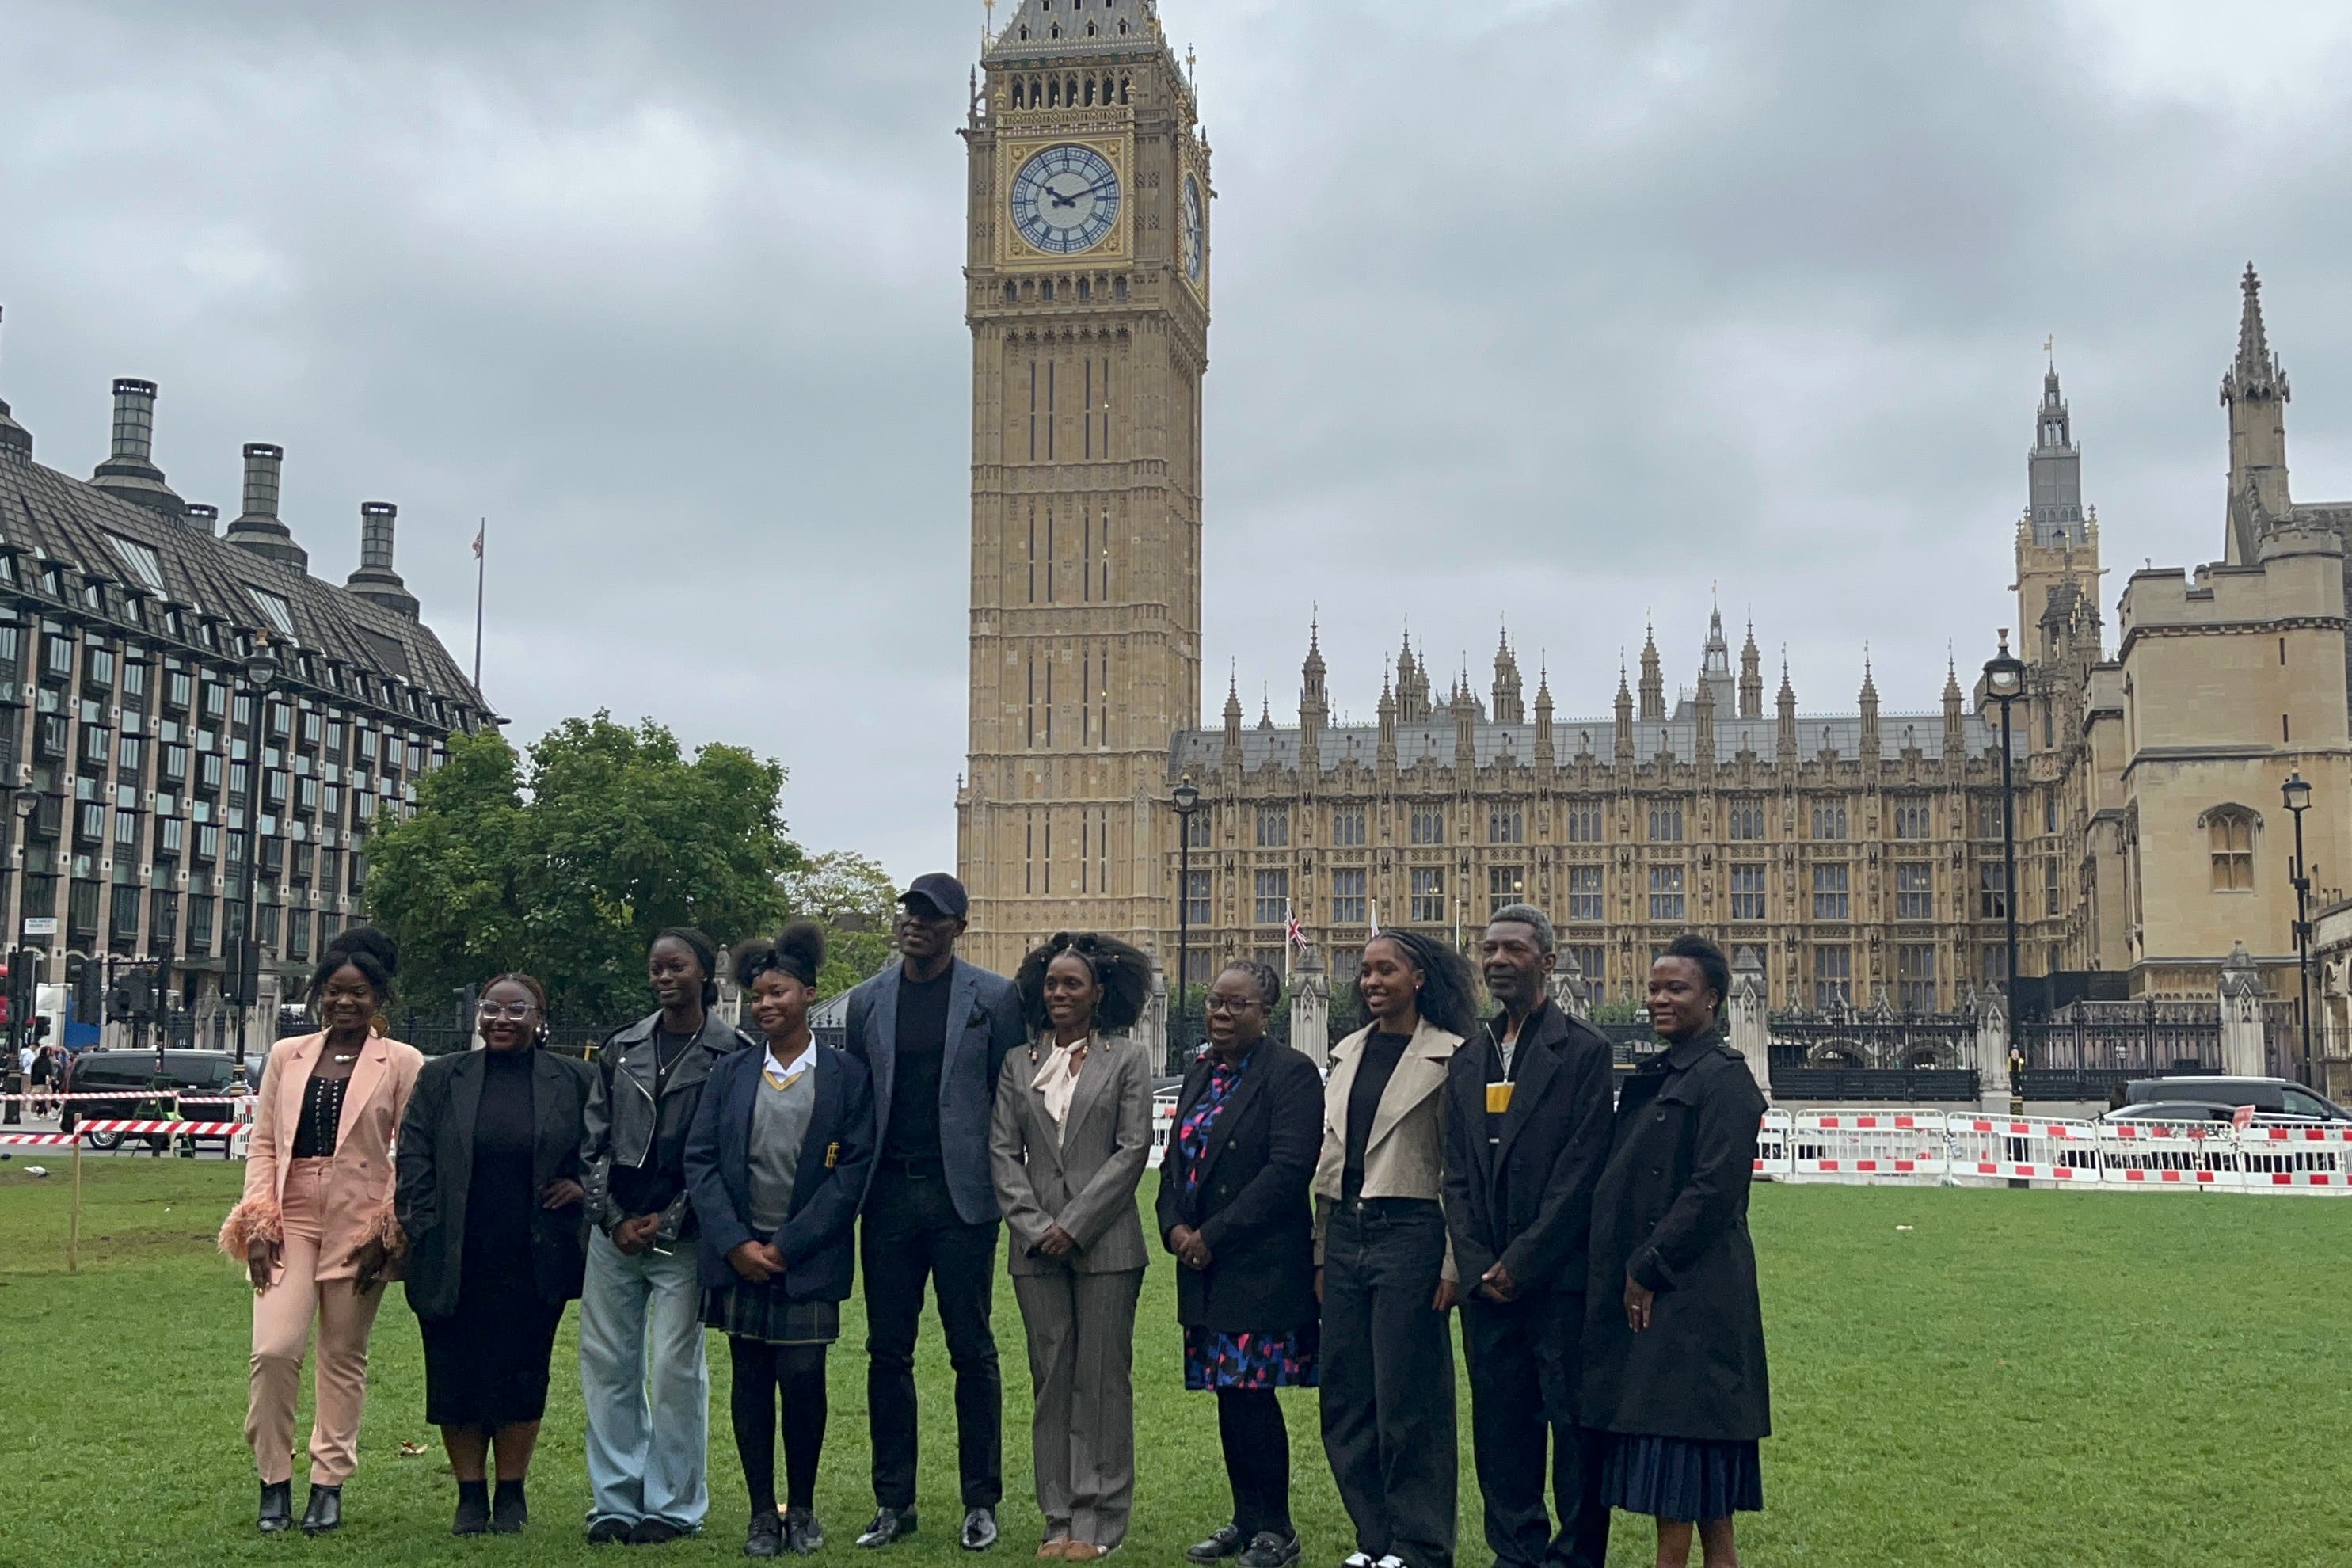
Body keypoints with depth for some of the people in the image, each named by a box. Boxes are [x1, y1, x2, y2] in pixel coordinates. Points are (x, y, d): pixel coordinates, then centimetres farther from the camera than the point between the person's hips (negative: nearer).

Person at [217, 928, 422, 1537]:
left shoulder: (402, 1064, 1)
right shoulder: (287, 1056, 10)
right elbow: (263, 1142, 9)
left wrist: (388, 1233, -6)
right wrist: (258, 1221, -1)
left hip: (360, 1228, -2)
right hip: (289, 1220, 2)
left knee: (344, 1358, 5)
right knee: (273, 1349, -11)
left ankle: (329, 1485, 17)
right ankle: (274, 1481, 5)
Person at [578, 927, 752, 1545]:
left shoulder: (732, 1053, -2)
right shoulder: (621, 1049, 11)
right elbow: (594, 1141, 11)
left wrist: (668, 1221, -8)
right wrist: (614, 1218, 0)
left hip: (682, 1237, -4)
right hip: (614, 1233, 4)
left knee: (675, 1370, -3)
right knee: (607, 1366, 5)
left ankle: (673, 1505, 8)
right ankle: (615, 1501, 15)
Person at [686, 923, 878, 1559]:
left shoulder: (846, 1076, 0)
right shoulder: (731, 1073, 8)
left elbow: (852, 1168, -4)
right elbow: (700, 1160, 4)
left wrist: (787, 1246, -9)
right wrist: (735, 1243, -8)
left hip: (808, 1259, -2)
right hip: (737, 1254, 3)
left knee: (803, 1378, -5)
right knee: (750, 1381, 5)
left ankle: (802, 1511, 13)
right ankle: (762, 1513, 14)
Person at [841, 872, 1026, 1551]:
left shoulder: (993, 998, 1)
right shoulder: (867, 1000, 10)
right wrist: (852, 1181, 4)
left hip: (961, 1195, -3)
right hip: (888, 1195, 3)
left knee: (972, 1351, 3)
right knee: (887, 1352, 7)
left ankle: (981, 1502, 12)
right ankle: (894, 1502, 16)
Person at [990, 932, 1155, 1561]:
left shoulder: (1128, 1058, 2)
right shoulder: (1019, 1063, 11)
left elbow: (1133, 1149, -4)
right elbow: (1003, 1150, 7)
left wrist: (1075, 1225, -10)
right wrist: (1033, 1226, -5)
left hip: (1105, 1243, -3)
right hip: (1036, 1246, 3)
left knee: (1102, 1378, 0)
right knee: (1050, 1379, 7)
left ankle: (1099, 1521, 7)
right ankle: (1059, 1517, 13)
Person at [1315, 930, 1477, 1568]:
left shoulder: (1447, 1057, -6)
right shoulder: (1349, 1053, 13)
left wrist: (1453, 1265, -11)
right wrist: (1321, 1253, 13)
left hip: (1409, 1234, -7)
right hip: (1345, 1233, 7)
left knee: (1407, 1399, -1)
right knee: (1345, 1398, 9)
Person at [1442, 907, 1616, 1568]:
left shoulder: (1584, 1051, -5)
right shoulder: (1467, 1059, 13)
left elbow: (1582, 1170, -10)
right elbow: (1457, 1174, 11)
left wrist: (1522, 1261, -12)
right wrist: (1476, 1266, -1)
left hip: (1559, 1277, -5)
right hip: (1486, 1281, 5)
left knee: (1574, 1420, 1)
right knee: (1500, 1421, 9)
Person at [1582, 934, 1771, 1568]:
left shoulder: (1723, 1077, -11)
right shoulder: (1653, 1078, 15)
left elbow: (1715, 1189, -18)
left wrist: (1649, 1268, -16)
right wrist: (1624, 1271, 9)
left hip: (1692, 1291, -9)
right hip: (1640, 1285, 9)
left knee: (1680, 1437, -5)